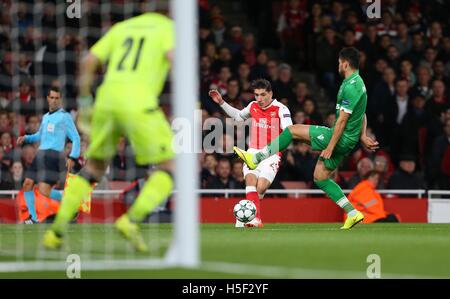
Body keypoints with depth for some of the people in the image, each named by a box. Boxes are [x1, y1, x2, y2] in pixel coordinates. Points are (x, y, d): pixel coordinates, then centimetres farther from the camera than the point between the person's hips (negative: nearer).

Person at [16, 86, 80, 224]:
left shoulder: (65, 116, -1)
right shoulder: (46, 117, 20)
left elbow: (76, 138, -3)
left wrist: (72, 158, -14)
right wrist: (25, 138, 15)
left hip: (54, 156, -7)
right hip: (41, 155, 7)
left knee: (44, 190, -18)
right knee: (27, 185, 0)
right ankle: (33, 218, 9)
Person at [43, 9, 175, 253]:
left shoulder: (122, 27, 26)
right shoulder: (169, 27, 13)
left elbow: (88, 62, 17)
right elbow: (173, 57, -9)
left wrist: (84, 104, 20)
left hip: (107, 98, 5)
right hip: (139, 102, -5)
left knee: (94, 168, 21)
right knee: (168, 169, 4)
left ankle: (57, 230, 11)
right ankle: (131, 220, -17)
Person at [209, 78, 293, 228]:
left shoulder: (281, 109, -10)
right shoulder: (253, 106, 8)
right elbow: (239, 116, 31)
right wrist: (222, 103, 25)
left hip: (271, 155, -4)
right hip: (253, 152, 4)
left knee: (260, 189, -15)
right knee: (251, 181, -23)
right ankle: (255, 218, -34)